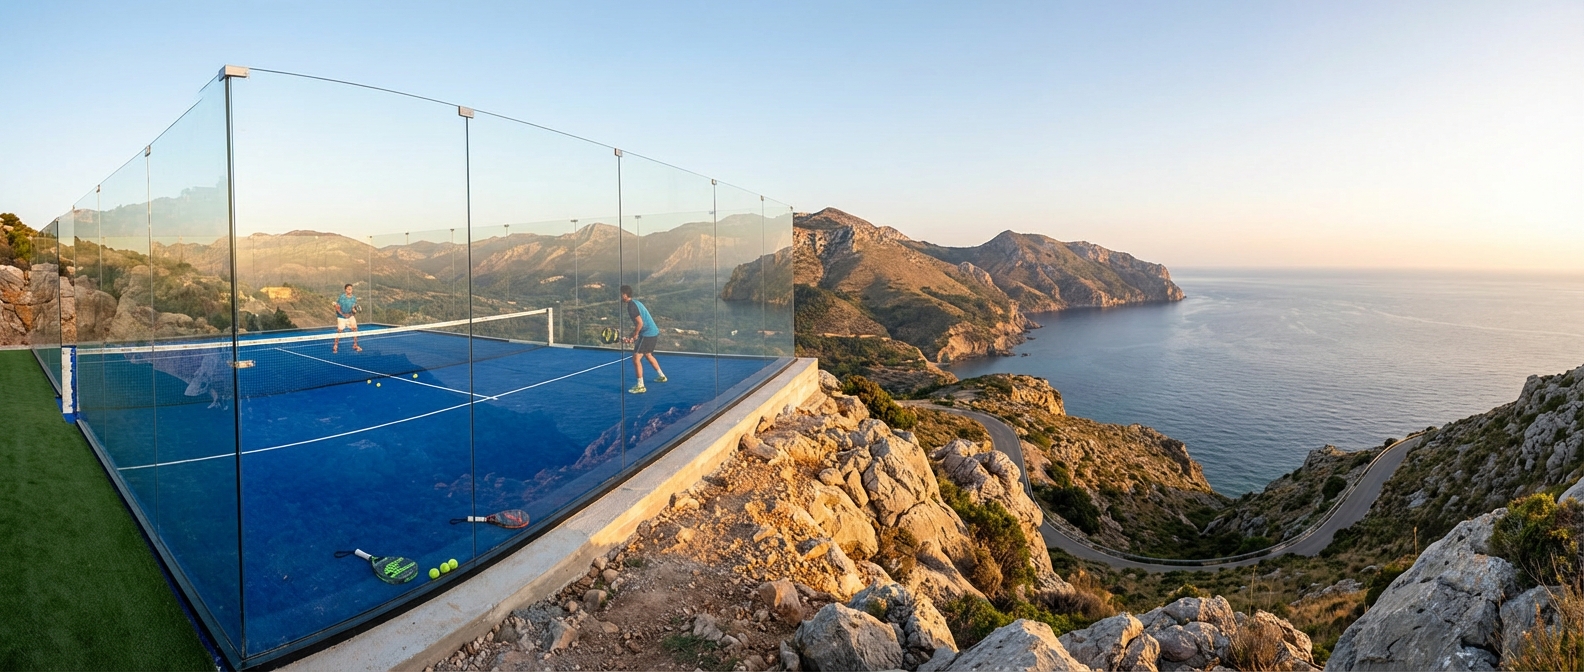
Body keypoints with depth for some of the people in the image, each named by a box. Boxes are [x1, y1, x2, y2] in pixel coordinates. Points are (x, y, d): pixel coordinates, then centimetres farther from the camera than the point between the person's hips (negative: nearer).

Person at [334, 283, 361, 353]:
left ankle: (355, 345, 2)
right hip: (341, 317, -3)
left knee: (355, 328, -8)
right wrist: (343, 314, -18)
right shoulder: (341, 297, -14)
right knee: (339, 331, -2)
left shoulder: (354, 298, -1)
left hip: (350, 316, 3)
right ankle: (335, 346, 14)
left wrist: (354, 310, -16)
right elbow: (337, 307, -11)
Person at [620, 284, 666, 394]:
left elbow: (640, 323, -22)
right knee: (648, 355, 30)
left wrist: (634, 335, -7)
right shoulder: (636, 302, 14)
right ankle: (661, 376, 44)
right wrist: (631, 337, 12)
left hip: (647, 334, -10)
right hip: (654, 332, 10)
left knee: (636, 359, -9)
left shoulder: (631, 306, -16)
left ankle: (640, 386, -8)